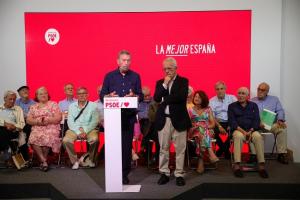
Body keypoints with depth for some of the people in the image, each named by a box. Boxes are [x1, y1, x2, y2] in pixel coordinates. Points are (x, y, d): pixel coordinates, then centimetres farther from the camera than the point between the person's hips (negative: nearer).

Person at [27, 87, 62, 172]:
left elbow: (58, 118, -1)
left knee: (47, 138, -33)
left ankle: (43, 160, -10)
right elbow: (28, 120, 10)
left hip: (51, 128, -3)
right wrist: (37, 121, -10)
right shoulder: (33, 107, 20)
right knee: (33, 139, -29)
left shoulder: (53, 104, 9)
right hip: (37, 129, 3)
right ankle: (44, 161, -19)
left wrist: (47, 120, -15)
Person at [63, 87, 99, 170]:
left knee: (94, 139, -32)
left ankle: (90, 159, -3)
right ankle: (75, 161, -5)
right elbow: (70, 122, 4)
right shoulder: (72, 106, 13)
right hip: (75, 129, 2)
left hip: (89, 129, -1)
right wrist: (78, 132, -12)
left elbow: (95, 121, -1)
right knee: (66, 140, -27)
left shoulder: (93, 106, 7)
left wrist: (85, 131, -14)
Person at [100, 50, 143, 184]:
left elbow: (141, 96, 6)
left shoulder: (135, 76, 8)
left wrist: (134, 96, -15)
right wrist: (109, 96, -16)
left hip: (129, 116, 1)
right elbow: (102, 95, 5)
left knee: (127, 145, 3)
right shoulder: (109, 76, 6)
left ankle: (124, 174, 15)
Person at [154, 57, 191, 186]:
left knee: (180, 148, 3)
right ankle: (164, 173, 20)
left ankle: (179, 174, 14)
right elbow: (156, 98, -3)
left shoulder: (183, 81, 2)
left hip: (179, 119, -2)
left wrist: (165, 99, -9)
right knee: (163, 148, 8)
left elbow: (182, 97, -15)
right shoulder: (160, 82, 11)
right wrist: (165, 84, -10)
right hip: (163, 119, 3)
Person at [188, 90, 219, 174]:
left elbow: (213, 124, 8)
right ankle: (211, 153, -51)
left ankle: (201, 160, -45)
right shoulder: (190, 110, 16)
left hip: (208, 131, 0)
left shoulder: (208, 109, 16)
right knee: (201, 132, -39)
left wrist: (206, 127, -12)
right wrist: (194, 127, -14)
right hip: (195, 132, 0)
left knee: (203, 134, -39)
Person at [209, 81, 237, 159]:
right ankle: (225, 150, -4)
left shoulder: (232, 98, 5)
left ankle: (222, 149, -5)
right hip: (218, 122, 0)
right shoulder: (212, 101, 5)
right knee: (213, 130, -29)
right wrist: (219, 126, -17)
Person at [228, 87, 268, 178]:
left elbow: (256, 120, 6)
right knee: (238, 136, -36)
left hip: (252, 130, 2)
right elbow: (232, 121, 0)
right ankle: (237, 165, -40)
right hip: (238, 130, -2)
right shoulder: (232, 106, 12)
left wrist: (250, 131, -12)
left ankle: (261, 165, -30)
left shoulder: (254, 105, 17)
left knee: (258, 137, -31)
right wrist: (243, 131, -15)